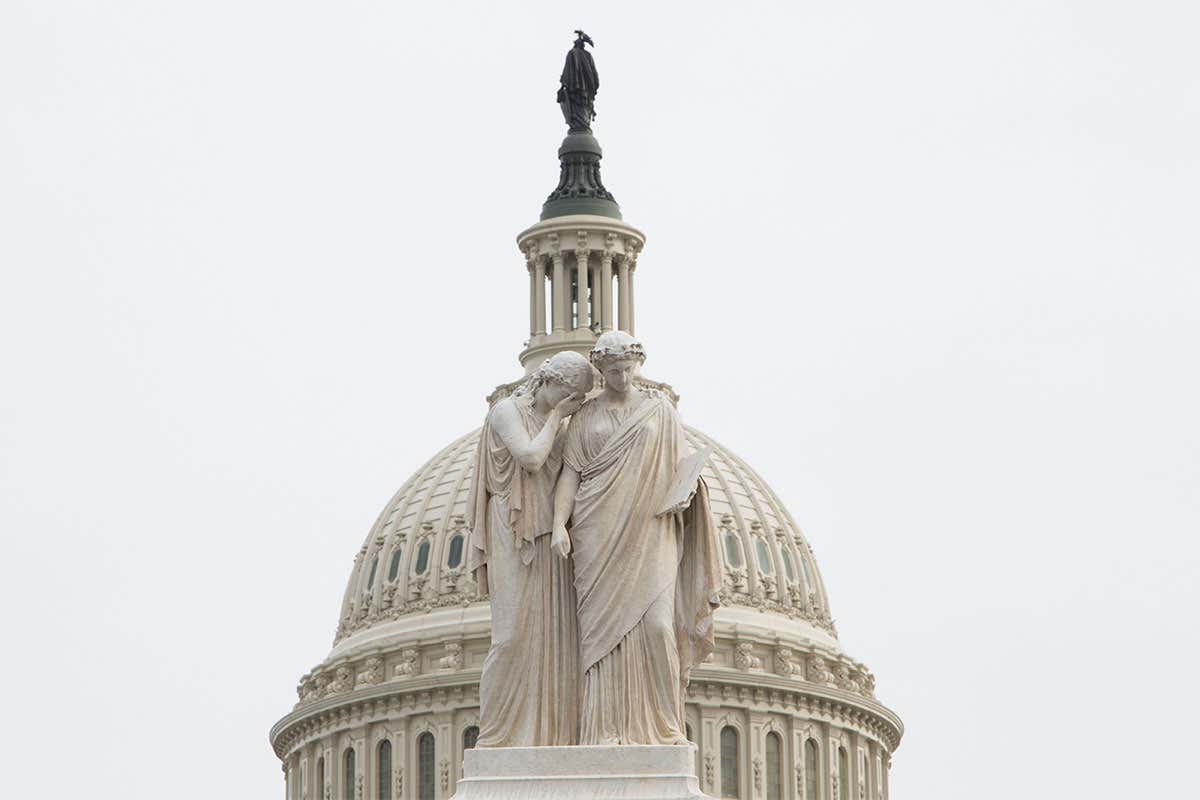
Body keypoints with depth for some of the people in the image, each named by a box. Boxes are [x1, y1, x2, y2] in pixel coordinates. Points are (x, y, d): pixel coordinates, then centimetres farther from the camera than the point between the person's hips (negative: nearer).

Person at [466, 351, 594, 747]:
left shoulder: (560, 423, 18)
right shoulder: (506, 411, -5)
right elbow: (531, 459, -19)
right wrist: (556, 416, -8)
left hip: (551, 543, 8)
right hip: (517, 539, -8)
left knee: (554, 640, -1)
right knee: (515, 636, -14)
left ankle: (547, 738, -2)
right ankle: (497, 740, -11)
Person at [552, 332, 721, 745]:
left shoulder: (659, 408, 12)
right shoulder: (584, 417, 12)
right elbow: (570, 473, 5)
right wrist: (559, 524, -9)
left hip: (650, 535, 0)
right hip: (600, 535, 0)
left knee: (657, 624, -13)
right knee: (605, 629, -7)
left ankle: (663, 725, -6)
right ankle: (610, 729, -8)